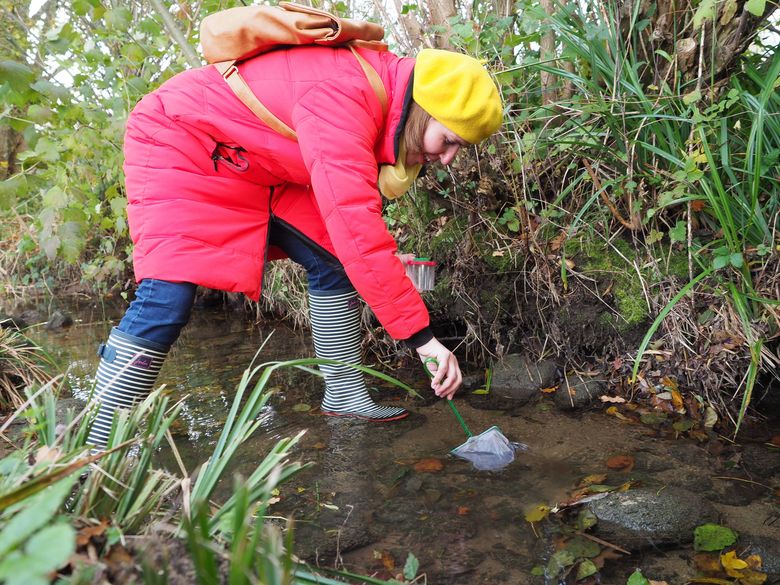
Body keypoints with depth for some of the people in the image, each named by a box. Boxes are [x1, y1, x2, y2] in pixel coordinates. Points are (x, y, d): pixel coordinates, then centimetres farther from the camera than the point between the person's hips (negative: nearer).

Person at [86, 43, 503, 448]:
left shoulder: (388, 88, -5)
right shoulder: (343, 95, -35)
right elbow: (358, 231, -42)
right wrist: (422, 338, -39)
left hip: (257, 168, 9)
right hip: (179, 143, -8)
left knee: (332, 264, 1)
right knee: (167, 298, -21)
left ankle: (344, 396, 12)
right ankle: (97, 449, -11)